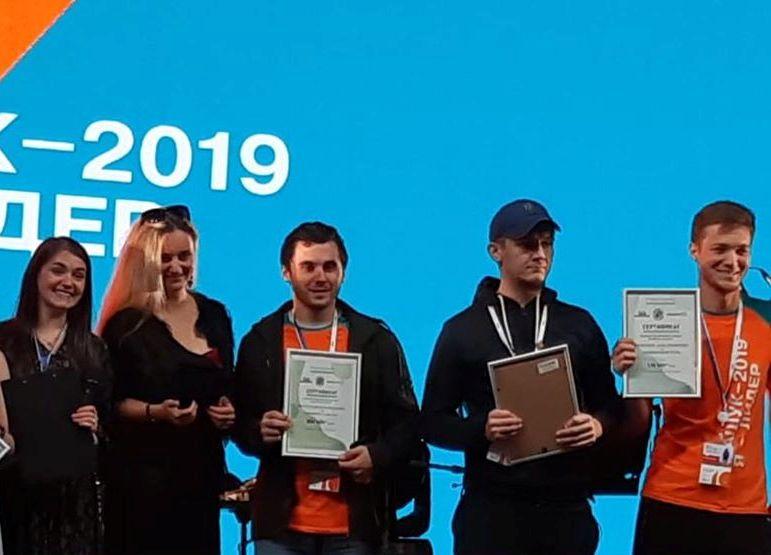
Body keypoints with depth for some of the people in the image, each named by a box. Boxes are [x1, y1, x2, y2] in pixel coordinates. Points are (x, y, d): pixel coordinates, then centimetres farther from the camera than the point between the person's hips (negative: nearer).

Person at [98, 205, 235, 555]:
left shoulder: (214, 314, 10)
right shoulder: (127, 324, -5)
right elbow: (110, 401, -6)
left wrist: (229, 411, -1)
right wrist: (155, 412, -21)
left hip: (203, 469, 4)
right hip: (143, 475, -4)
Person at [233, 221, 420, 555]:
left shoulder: (377, 339, 6)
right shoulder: (260, 341, 7)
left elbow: (406, 421, 7)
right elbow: (240, 424, 10)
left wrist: (378, 456, -11)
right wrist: (260, 432, -12)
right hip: (281, 523, 0)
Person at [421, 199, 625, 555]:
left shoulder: (579, 324, 11)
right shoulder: (462, 329, 5)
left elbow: (610, 406, 13)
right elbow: (434, 421, 3)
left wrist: (597, 426, -10)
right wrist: (482, 429, -16)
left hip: (567, 508, 2)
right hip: (491, 509, -2)